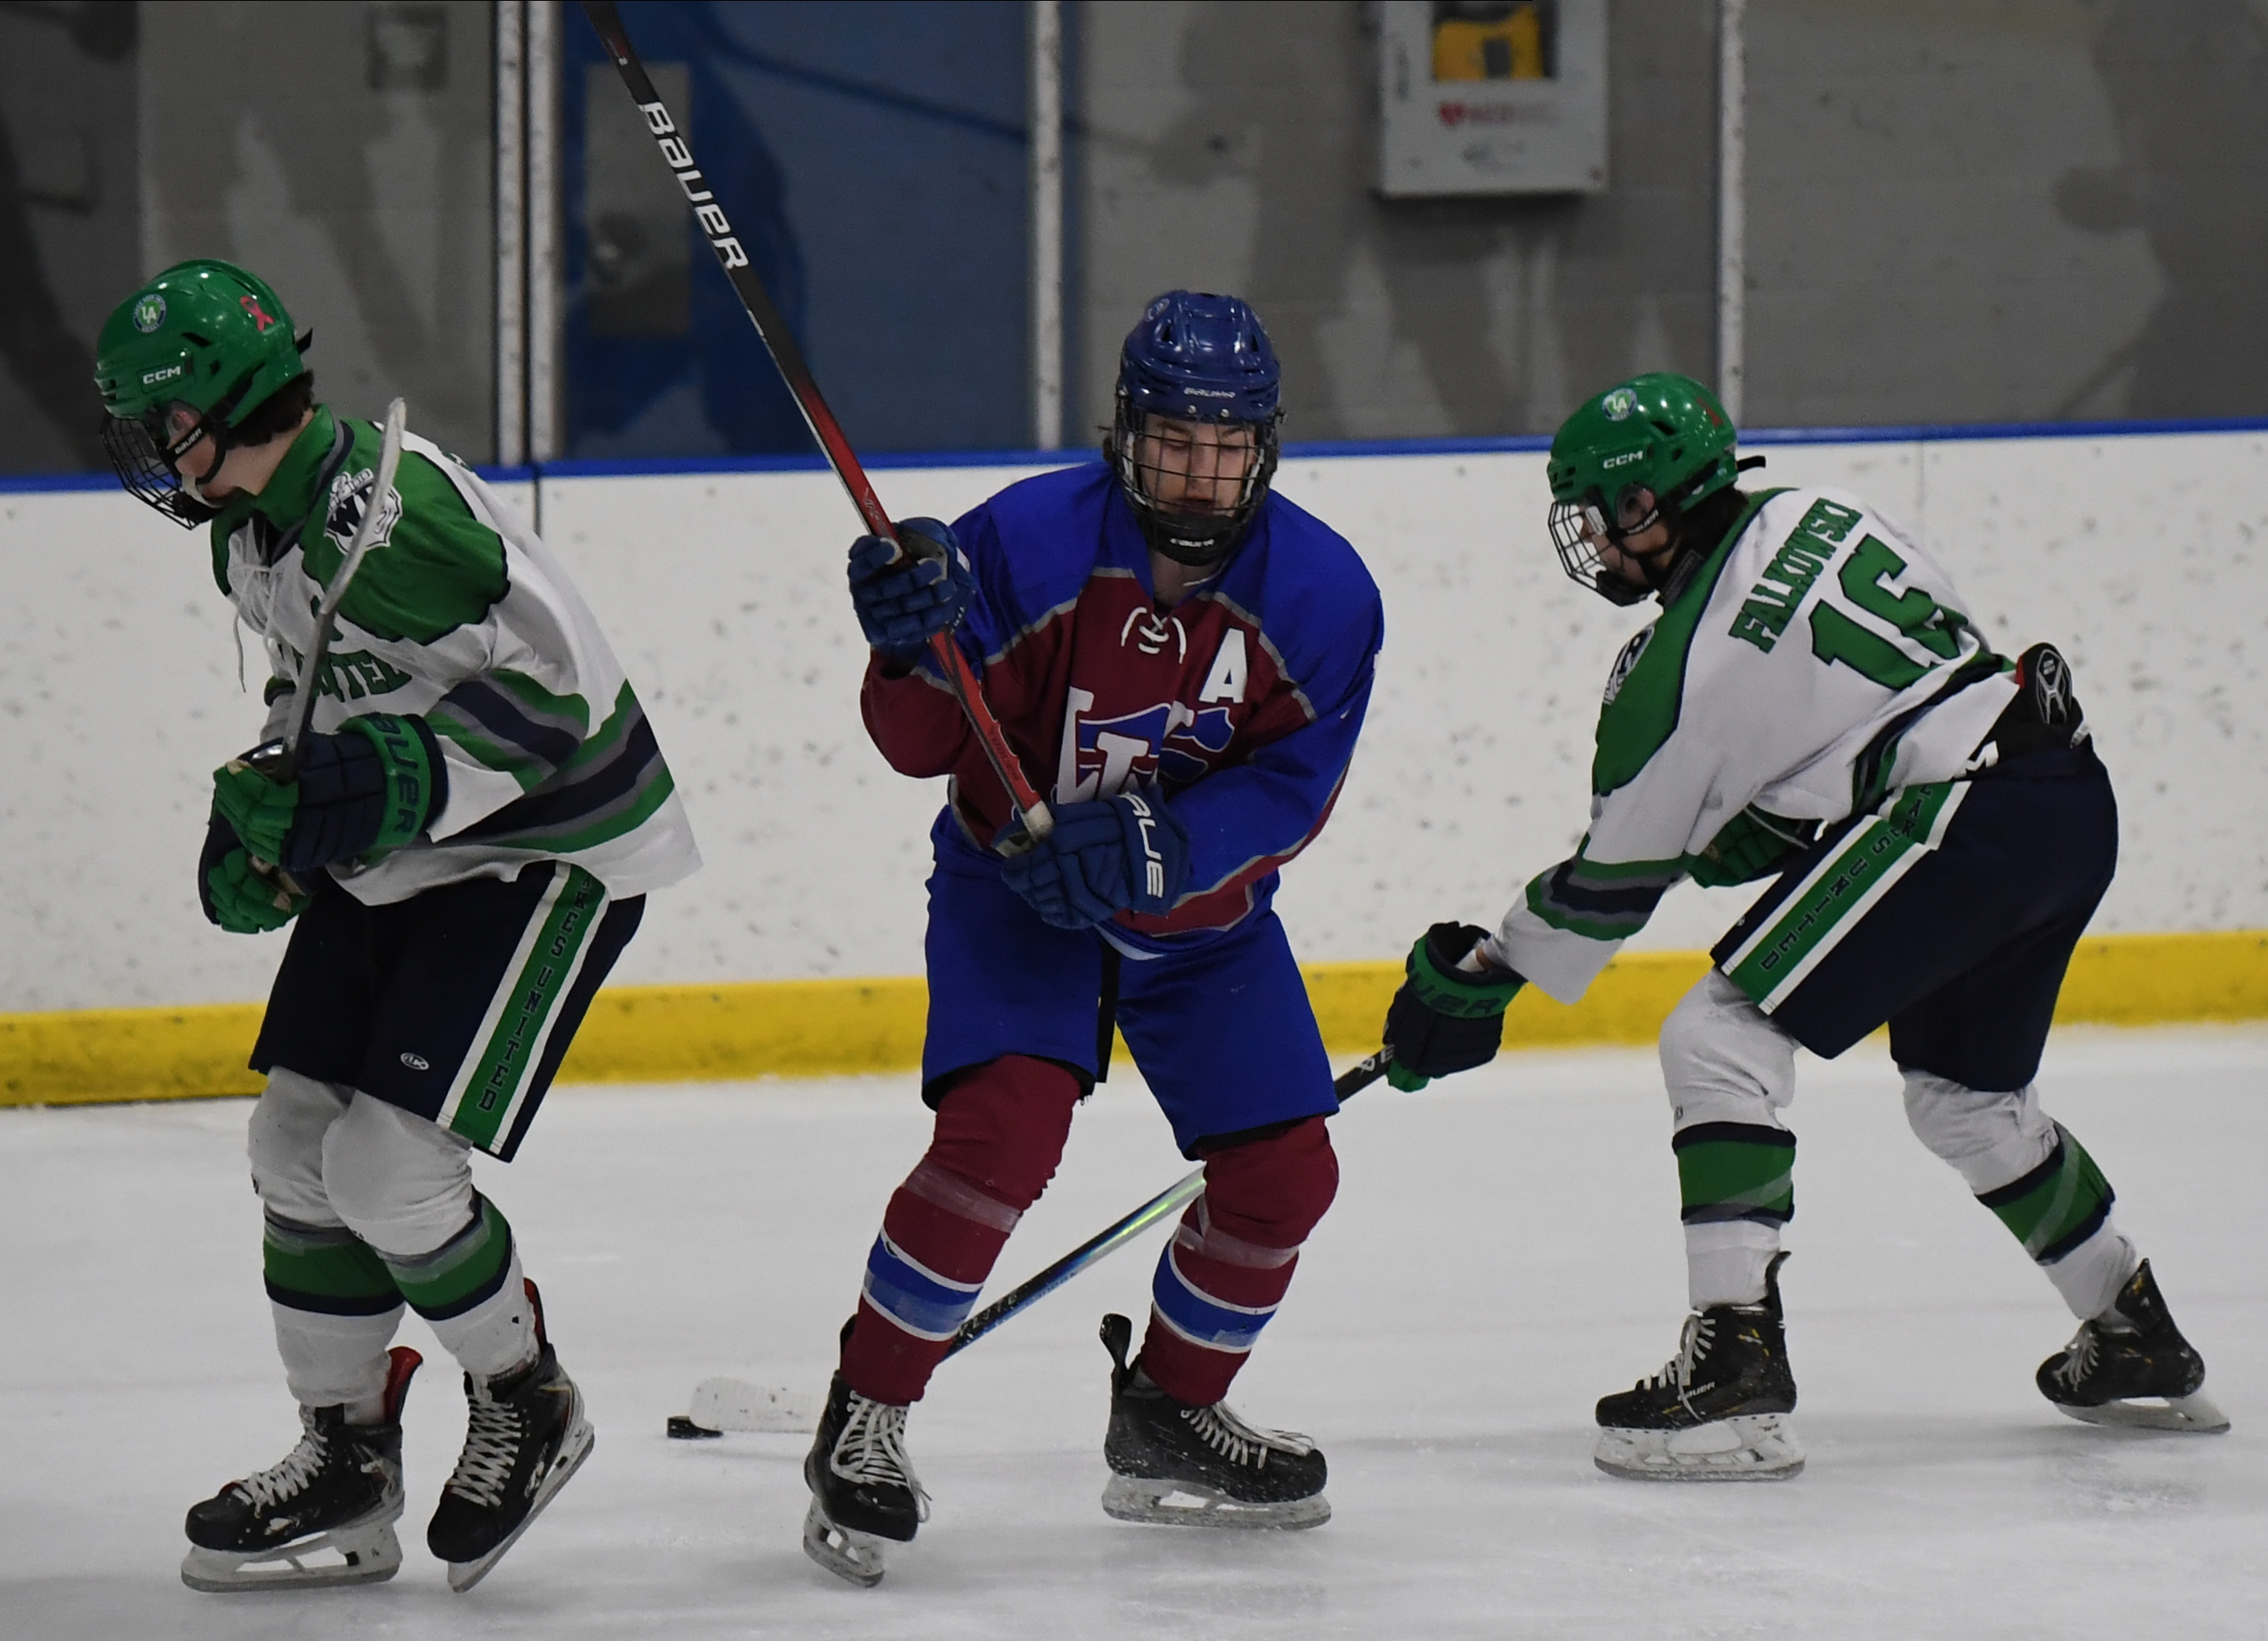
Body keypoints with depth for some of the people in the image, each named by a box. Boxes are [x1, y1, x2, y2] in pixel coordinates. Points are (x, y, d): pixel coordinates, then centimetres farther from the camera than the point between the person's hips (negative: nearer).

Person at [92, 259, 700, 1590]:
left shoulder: (383, 516, -28)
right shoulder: (254, 526, 4)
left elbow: (553, 683, -28)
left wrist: (400, 783, -31)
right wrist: (269, 807, 7)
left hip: (550, 850, -10)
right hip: (395, 857, 10)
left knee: (388, 1165, -15)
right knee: (297, 1142, 5)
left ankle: (528, 1405, 9)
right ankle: (347, 1468, 16)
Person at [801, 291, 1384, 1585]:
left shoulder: (1321, 593, -16)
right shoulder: (1030, 541, -22)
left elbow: (1291, 792, -17)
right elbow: (923, 745, -19)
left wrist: (1151, 847, -33)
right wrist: (919, 652, -41)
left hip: (1204, 913, 4)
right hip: (1017, 883, -4)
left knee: (1284, 1174, 0)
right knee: (1003, 1128, -25)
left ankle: (1171, 1412, 27)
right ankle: (864, 1419, -12)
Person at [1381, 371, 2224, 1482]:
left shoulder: (1682, 669, -9)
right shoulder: (1808, 517, 12)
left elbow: (1613, 880, 2)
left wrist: (1474, 980, 14)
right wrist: (1749, 825, 21)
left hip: (1961, 817, -9)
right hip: (2077, 800, 9)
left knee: (1721, 1040, -7)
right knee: (1965, 1095, 28)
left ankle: (1735, 1365, -16)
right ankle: (2140, 1346, 39)